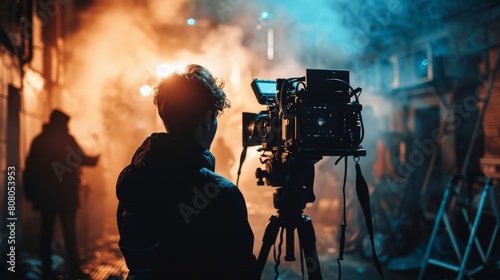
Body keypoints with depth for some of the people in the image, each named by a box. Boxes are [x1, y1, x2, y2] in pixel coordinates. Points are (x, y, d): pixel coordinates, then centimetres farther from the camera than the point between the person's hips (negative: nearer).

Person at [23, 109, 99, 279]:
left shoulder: (38, 140, 8)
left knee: (47, 230, 8)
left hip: (44, 193, 4)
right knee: (69, 230, -1)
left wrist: (31, 192, 13)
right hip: (65, 193, -4)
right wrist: (95, 159, 17)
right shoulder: (66, 139, -6)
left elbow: (30, 168, 8)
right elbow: (81, 159, -3)